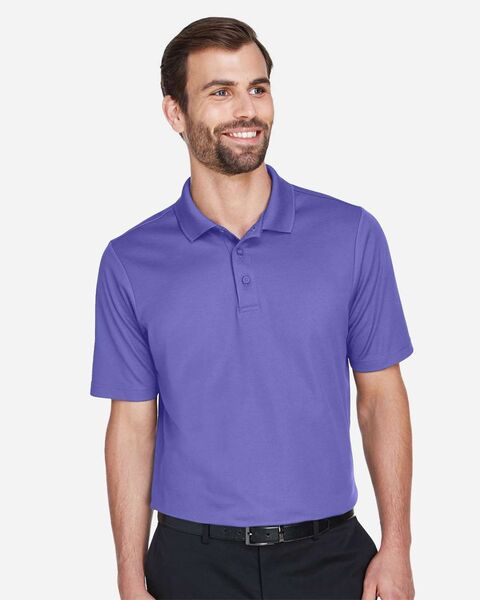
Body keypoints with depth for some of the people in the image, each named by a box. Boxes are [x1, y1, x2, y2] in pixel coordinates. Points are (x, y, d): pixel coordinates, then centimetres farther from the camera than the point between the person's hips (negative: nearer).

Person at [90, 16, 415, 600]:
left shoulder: (352, 234, -3)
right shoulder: (129, 263, -3)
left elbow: (381, 396, 1)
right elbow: (132, 425, 0)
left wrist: (396, 549, -3)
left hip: (330, 552, 1)